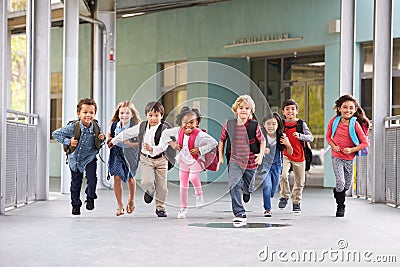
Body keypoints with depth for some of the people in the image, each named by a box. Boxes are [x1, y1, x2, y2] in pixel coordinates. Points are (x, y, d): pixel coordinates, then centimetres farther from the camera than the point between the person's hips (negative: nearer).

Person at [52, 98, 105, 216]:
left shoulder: (96, 127, -13)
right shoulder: (72, 127, -22)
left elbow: (98, 141, 6)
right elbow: (56, 134, -16)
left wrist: (101, 138, -16)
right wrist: (68, 141, -23)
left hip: (90, 157, 1)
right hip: (75, 158, 0)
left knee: (92, 178, -16)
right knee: (75, 183, 10)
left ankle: (90, 198, 11)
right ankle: (75, 205, 28)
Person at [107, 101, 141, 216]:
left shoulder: (135, 126, -15)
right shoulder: (114, 125, -4)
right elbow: (109, 135, 15)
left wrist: (130, 144, -29)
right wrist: (109, 140, -5)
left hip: (130, 155, -1)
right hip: (117, 153, 1)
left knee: (130, 178, 16)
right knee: (117, 178, -9)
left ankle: (131, 200, 42)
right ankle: (120, 206, 2)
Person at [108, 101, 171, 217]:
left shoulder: (165, 129, -14)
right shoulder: (142, 126, 0)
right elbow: (127, 133, 12)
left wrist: (152, 149, -40)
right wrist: (114, 141, 20)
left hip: (161, 159, -2)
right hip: (146, 159, 2)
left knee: (161, 185, 3)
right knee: (147, 182, -15)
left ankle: (160, 207, 22)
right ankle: (150, 192, 23)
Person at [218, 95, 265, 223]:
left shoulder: (254, 126, -9)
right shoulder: (228, 125, -4)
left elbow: (262, 141, 2)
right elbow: (222, 140, 11)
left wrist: (261, 154, -14)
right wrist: (220, 156, 8)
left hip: (251, 162, 0)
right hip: (235, 161, 0)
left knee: (248, 187, 18)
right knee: (234, 187, -19)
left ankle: (246, 191, 58)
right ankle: (239, 213, -16)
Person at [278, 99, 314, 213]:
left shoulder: (301, 124, 1)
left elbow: (311, 137, -6)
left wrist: (300, 136, -23)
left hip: (299, 156, 1)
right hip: (285, 155, -1)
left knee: (300, 181, 8)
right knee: (283, 175, -23)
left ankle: (296, 202, 25)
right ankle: (284, 197, -3)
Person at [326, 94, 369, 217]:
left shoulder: (355, 125, -13)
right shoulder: (333, 121, -9)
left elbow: (365, 142, -9)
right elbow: (328, 136, 7)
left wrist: (352, 150, -20)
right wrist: (333, 146, -11)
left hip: (349, 158, 1)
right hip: (337, 157, -1)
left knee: (347, 185, 14)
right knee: (341, 182, -16)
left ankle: (336, 191, 48)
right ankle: (340, 206, 6)